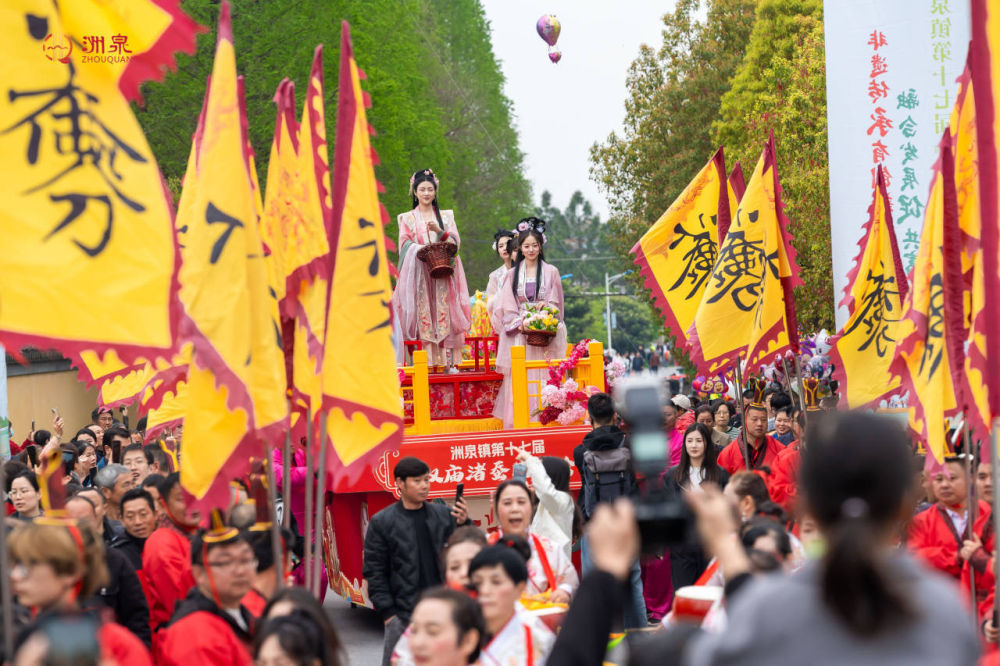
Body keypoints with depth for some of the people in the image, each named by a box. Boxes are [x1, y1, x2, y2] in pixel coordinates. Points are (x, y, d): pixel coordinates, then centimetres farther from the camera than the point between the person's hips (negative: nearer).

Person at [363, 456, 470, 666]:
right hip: (402, 615, -3)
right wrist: (387, 612, -6)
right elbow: (374, 572, 0)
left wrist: (464, 523, -12)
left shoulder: (444, 515, 7)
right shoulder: (382, 522, 0)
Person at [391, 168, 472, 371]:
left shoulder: (446, 216, 17)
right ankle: (427, 361, -14)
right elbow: (404, 243, 1)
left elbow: (456, 242, 6)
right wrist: (420, 249, -19)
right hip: (418, 274, -1)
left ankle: (448, 360, -12)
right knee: (423, 315, -11)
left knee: (444, 313, -9)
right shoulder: (407, 218, 14)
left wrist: (439, 232, -12)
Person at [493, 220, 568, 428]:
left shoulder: (551, 272, 7)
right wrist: (520, 324, -10)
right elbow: (508, 306, 7)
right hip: (519, 334, 1)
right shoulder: (513, 274, 11)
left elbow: (556, 304, 5)